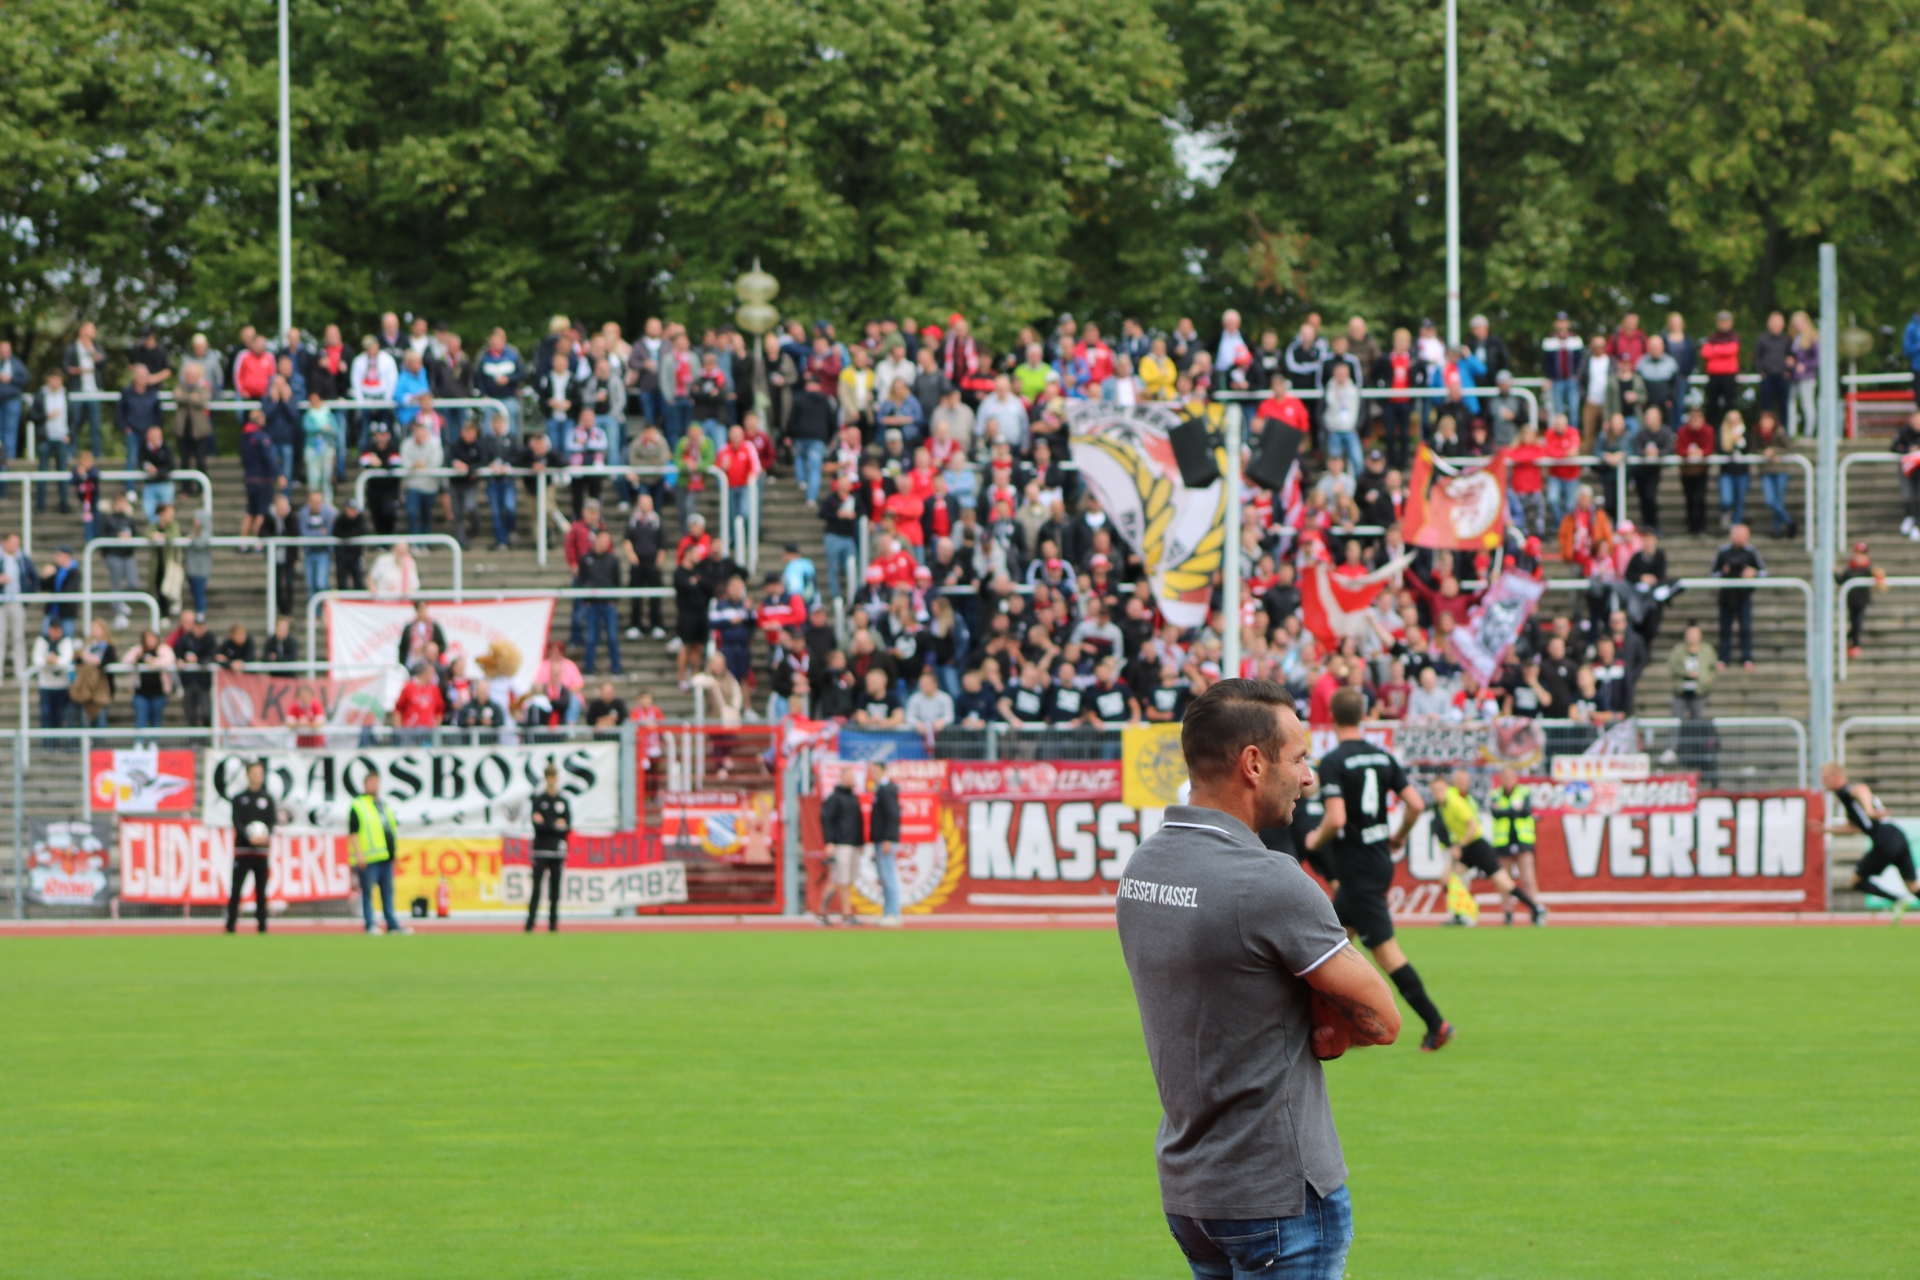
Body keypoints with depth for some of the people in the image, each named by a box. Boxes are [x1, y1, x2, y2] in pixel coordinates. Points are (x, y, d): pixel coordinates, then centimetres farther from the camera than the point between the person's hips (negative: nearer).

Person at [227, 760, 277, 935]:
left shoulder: (268, 799, 12)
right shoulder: (239, 799, 6)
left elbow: (272, 822, 3)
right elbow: (237, 823, -4)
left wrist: (266, 836, -18)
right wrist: (250, 837, -21)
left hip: (261, 850, 2)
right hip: (243, 849, -2)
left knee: (261, 891, 2)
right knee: (236, 890, -7)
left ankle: (262, 927, 5)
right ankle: (230, 926, -5)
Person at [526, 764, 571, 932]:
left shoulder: (564, 802, 10)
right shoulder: (538, 800, 3)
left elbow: (567, 827, 1)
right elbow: (537, 825, -6)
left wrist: (546, 825, -10)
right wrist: (556, 826, -9)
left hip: (558, 850, 2)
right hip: (541, 848, -2)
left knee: (555, 888, 2)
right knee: (536, 887, -8)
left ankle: (553, 923, 6)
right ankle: (530, 923, -8)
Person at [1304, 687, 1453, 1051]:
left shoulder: (1333, 762, -15)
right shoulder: (1383, 756, 5)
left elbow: (1336, 819, -23)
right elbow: (1416, 804, 3)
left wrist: (1316, 840, -3)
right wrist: (1399, 836, 20)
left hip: (1356, 868, -8)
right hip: (1380, 862, 8)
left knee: (1386, 950, -5)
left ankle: (1435, 1024, -8)